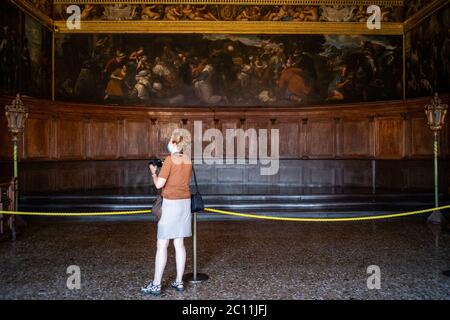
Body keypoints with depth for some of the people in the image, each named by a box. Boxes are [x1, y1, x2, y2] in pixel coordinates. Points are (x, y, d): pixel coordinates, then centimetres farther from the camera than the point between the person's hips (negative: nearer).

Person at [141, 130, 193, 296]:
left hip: (171, 204, -7)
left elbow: (159, 184, -15)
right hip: (185, 203, 7)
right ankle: (179, 282, 17)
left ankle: (156, 285, 6)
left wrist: (153, 172, 4)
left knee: (162, 245, 0)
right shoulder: (188, 160, 7)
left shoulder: (170, 160, -13)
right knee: (179, 244, 11)